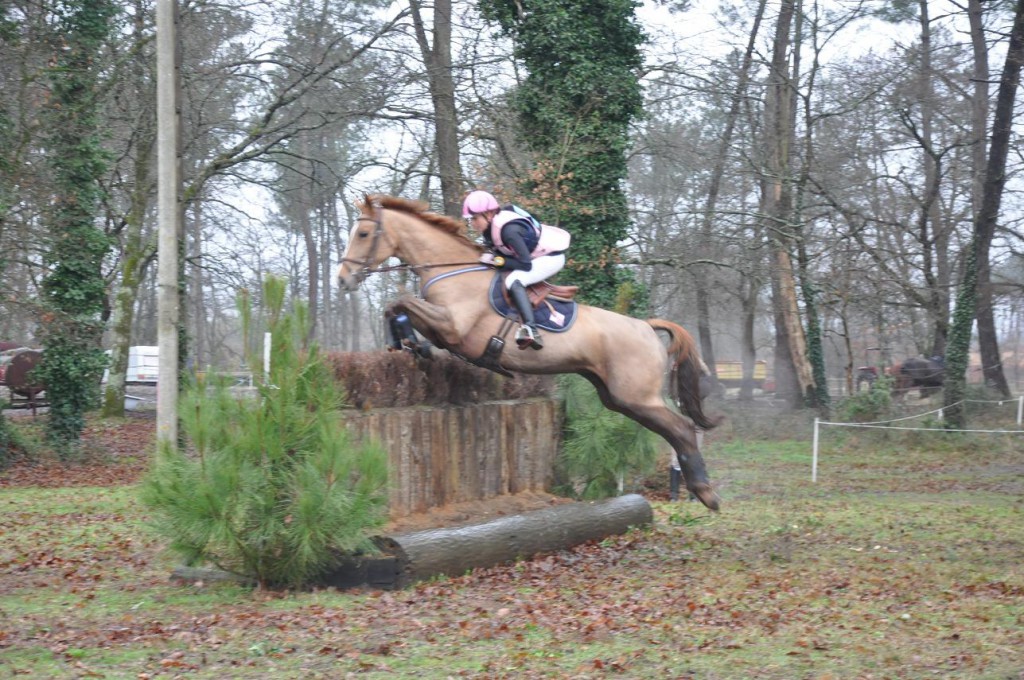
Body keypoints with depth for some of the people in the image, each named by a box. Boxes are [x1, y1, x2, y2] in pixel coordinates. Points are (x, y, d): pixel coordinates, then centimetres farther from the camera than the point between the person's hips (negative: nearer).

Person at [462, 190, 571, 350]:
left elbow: (526, 265, -29)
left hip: (551, 257, -10)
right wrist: (489, 257, -5)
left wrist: (497, 260, -25)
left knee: (514, 281, -29)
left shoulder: (508, 230, -31)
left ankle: (531, 329, -40)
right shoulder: (490, 226, -4)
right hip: (532, 255, 10)